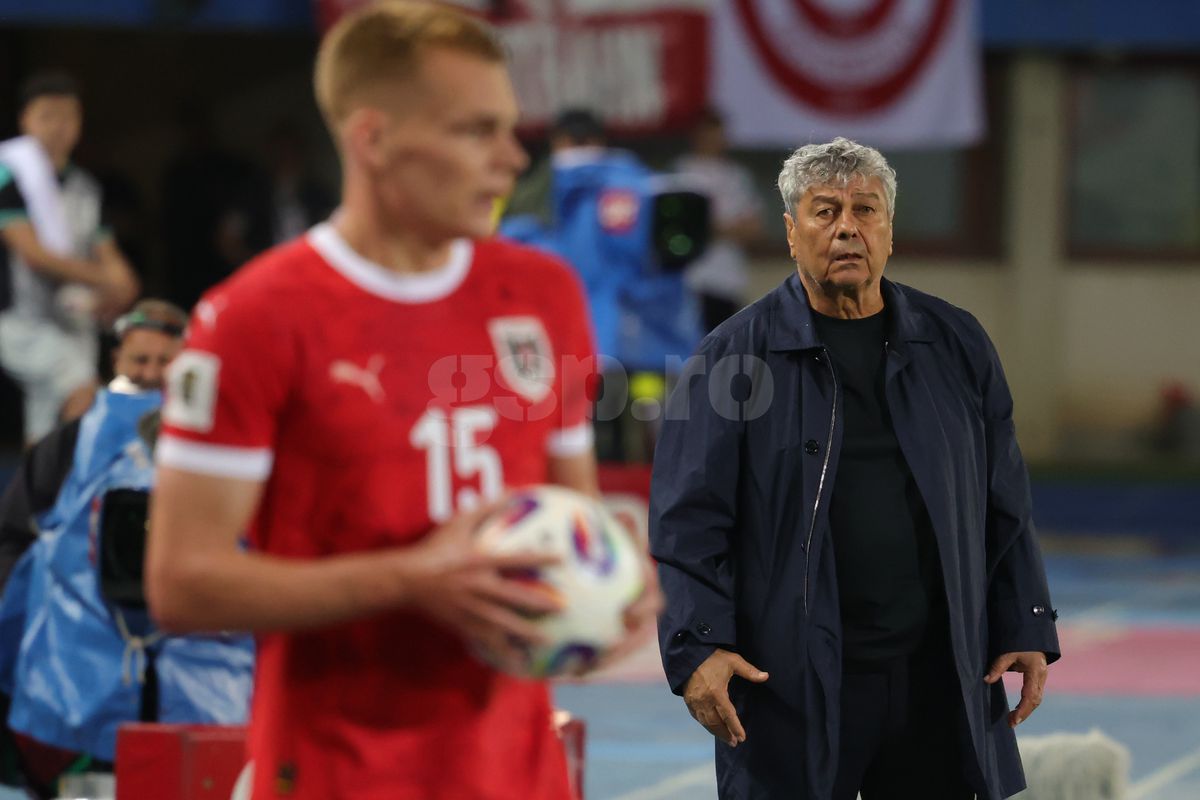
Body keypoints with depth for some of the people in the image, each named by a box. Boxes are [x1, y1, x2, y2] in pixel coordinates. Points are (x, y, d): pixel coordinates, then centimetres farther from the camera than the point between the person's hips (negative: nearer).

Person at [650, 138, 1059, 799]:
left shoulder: (956, 346, 11)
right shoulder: (734, 356, 0)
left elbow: (1004, 510, 13)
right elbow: (687, 519, -4)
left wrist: (1026, 630, 7)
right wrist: (696, 646, -14)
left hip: (937, 678, 3)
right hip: (790, 686, -3)